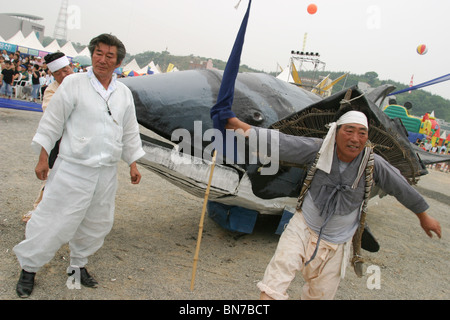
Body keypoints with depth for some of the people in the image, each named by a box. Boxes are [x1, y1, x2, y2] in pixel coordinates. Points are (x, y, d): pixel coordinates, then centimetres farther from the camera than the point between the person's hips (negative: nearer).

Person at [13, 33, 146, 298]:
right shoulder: (74, 83, -4)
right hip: (73, 167, -5)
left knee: (97, 223, 14)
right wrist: (43, 158, -4)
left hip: (107, 171, 5)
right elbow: (52, 122, -2)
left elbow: (130, 132, 15)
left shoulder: (124, 93, 9)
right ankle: (29, 268, 23)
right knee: (55, 220, 1)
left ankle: (78, 265, 35)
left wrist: (133, 164, 13)